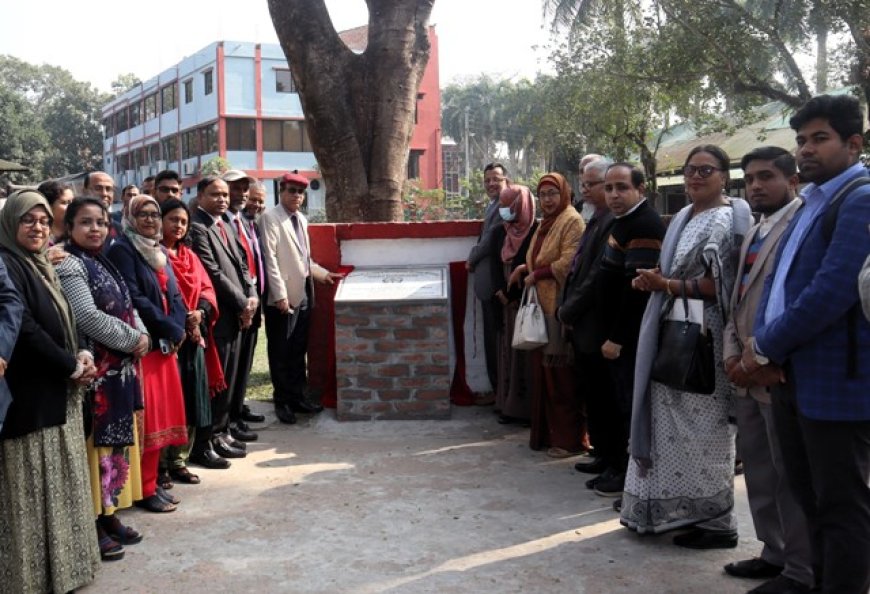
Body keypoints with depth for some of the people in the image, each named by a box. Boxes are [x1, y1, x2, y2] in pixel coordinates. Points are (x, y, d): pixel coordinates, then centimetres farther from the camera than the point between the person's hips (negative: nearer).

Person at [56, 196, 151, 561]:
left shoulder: (104, 264, 16)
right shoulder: (70, 265, -10)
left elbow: (127, 308, 17)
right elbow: (88, 318, -19)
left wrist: (143, 335, -3)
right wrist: (133, 340, -12)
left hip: (121, 368, 9)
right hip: (96, 370, -9)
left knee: (118, 441, 13)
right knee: (97, 443, -3)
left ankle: (110, 516, 24)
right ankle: (93, 526, 6)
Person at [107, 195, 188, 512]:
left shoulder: (159, 251, 17)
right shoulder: (122, 249, -8)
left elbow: (174, 295, 12)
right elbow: (133, 298, -18)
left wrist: (176, 330, -6)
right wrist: (170, 329, -15)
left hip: (165, 343, 8)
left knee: (163, 413, 11)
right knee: (146, 417, -4)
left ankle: (153, 482, 21)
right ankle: (144, 489, 5)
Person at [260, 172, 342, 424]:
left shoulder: (301, 219, 16)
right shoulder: (270, 218, -7)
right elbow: (270, 258, -14)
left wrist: (324, 274, 12)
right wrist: (280, 294, -19)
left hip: (303, 296, 7)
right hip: (282, 298, -7)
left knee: (298, 350, 14)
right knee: (280, 353, 4)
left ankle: (297, 396, 23)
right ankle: (282, 401, 14)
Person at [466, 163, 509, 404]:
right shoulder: (493, 205, 18)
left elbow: (490, 241, -18)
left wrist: (471, 260, -2)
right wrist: (475, 259, 4)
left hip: (494, 282, -10)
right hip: (489, 281, 10)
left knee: (494, 338, -2)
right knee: (493, 337, 14)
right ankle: (498, 388, 22)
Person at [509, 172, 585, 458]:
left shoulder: (572, 221, -8)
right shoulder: (544, 224, 19)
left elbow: (568, 262, -18)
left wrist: (536, 274, -10)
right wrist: (525, 268, 8)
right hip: (543, 306, 8)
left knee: (561, 373, -5)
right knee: (543, 370, 9)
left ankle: (570, 439, 3)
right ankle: (548, 432, 18)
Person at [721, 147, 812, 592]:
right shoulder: (753, 234, 18)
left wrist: (771, 364, -19)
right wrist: (732, 355, 4)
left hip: (781, 374, -9)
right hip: (748, 374, 9)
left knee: (791, 474, 1)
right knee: (758, 467, 16)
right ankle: (775, 552, 30)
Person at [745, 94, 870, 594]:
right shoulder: (814, 201, 16)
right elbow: (780, 280, 18)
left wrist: (766, 347, -13)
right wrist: (761, 345, 3)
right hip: (794, 376, 9)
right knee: (811, 497, 18)